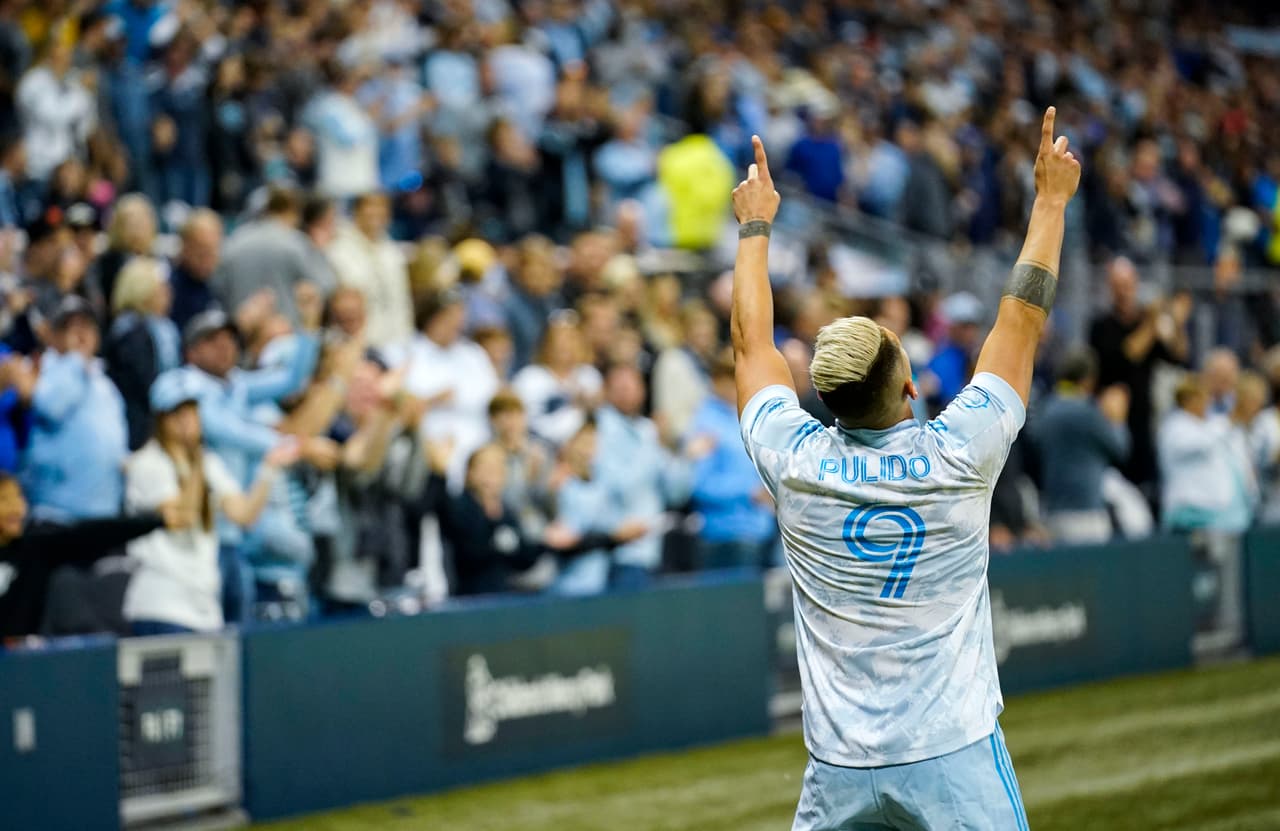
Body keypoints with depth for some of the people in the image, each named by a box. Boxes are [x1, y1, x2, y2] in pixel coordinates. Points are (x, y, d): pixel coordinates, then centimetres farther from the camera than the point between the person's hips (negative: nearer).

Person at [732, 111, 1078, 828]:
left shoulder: (796, 463, -3)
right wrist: (1052, 198, 13)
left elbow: (751, 342, 14)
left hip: (837, 771, 3)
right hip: (956, 761, -3)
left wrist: (756, 226, 26)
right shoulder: (957, 455, -9)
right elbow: (1023, 322, 3)